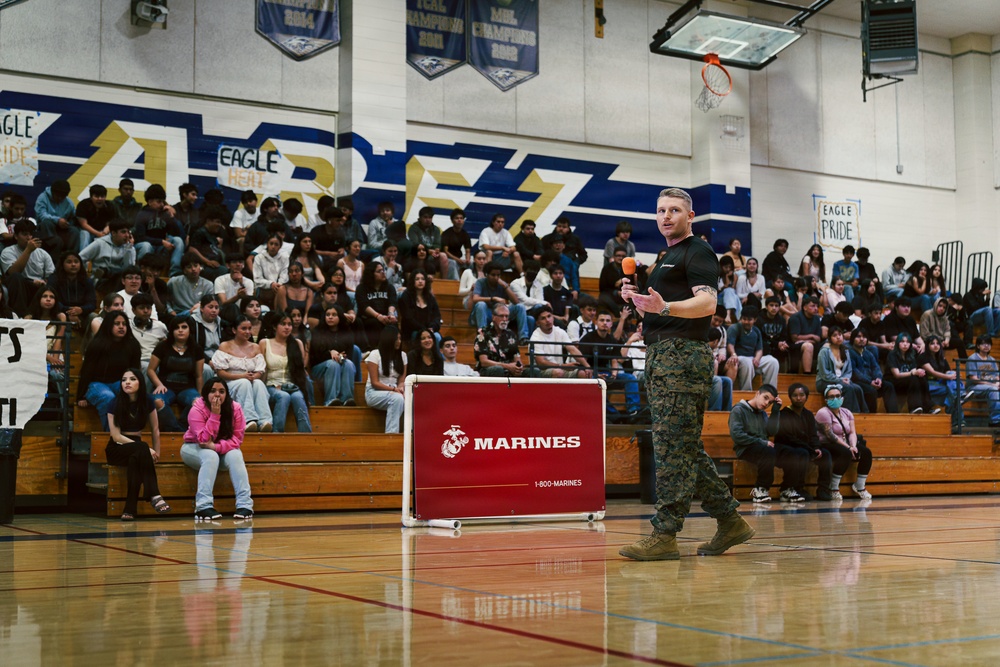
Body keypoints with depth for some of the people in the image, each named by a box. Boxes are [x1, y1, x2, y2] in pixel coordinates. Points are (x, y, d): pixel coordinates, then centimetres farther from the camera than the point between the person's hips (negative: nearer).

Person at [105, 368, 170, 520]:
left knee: (135, 460, -36)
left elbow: (155, 431, 8)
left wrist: (156, 453, -7)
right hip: (116, 449, -2)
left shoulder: (147, 403, 1)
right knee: (141, 449, -36)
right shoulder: (114, 403, -8)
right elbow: (116, 436, -13)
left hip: (136, 448, 3)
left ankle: (130, 508, -35)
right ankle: (154, 496, -41)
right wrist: (147, 450, -21)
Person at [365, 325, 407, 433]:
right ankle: (391, 433, -38)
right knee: (397, 398, -38)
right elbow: (375, 382, -8)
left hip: (394, 392, 4)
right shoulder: (375, 354, -4)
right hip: (374, 393, -4)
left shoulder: (402, 355, 11)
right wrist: (393, 389, -19)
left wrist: (400, 388, -17)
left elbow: (402, 380, 7)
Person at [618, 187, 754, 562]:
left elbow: (707, 303, -19)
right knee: (686, 449, 11)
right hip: (660, 357, 10)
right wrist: (638, 301, 12)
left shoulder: (697, 252, -4)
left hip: (683, 355, -10)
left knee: (672, 447, -11)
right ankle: (730, 522, 18)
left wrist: (664, 306, -33)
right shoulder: (666, 259, 25)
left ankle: (665, 535, -11)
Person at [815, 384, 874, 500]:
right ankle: (833, 489, -23)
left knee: (866, 452, -12)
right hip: (827, 446, -8)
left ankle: (860, 486, 2)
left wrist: (853, 446, -17)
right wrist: (848, 447, -22)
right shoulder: (824, 413, -12)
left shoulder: (846, 412, 12)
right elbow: (830, 436, -20)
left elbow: (852, 432, 4)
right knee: (846, 453, -34)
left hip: (844, 445, 8)